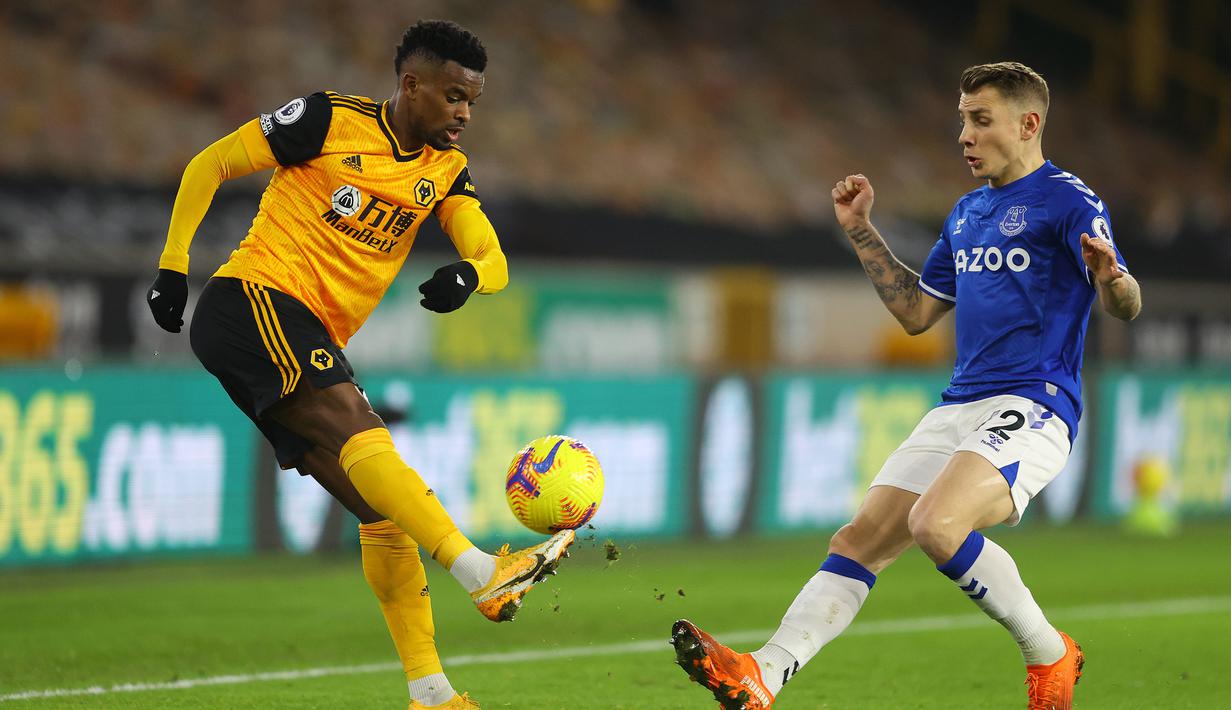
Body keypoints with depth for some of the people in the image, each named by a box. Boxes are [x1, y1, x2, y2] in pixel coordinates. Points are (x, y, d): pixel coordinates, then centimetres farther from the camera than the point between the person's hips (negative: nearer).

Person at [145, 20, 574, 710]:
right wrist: (174, 267, 0)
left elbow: (494, 262, 2)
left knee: (384, 510, 1)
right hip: (253, 299, -8)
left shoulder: (446, 170, 13)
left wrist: (469, 275, -22)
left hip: (312, 349, 8)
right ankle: (484, 573, -43)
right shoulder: (330, 121, -4)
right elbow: (208, 166, 3)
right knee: (359, 430, -29)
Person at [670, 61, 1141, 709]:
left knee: (936, 524, -29)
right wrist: (861, 231, 22)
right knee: (859, 539, -5)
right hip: (960, 407, 8)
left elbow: (1125, 308, -15)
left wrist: (1109, 276, -38)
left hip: (1033, 406, -8)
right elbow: (915, 312, 28)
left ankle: (1050, 654, -9)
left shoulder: (1067, 201, -5)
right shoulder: (966, 214, 20)